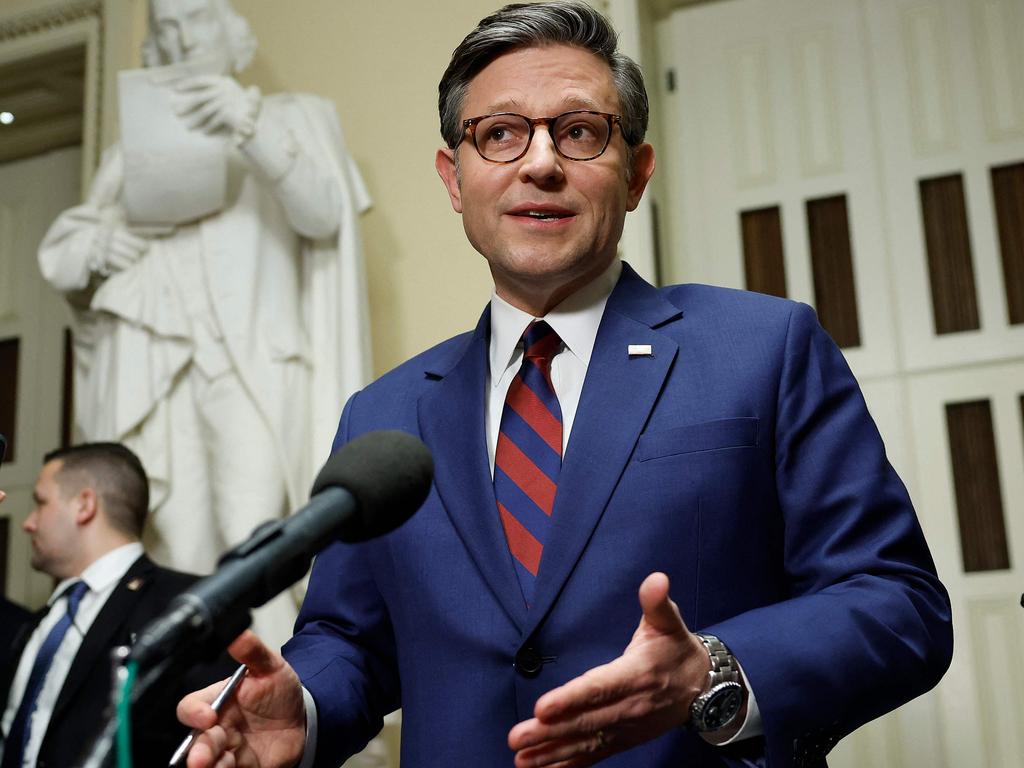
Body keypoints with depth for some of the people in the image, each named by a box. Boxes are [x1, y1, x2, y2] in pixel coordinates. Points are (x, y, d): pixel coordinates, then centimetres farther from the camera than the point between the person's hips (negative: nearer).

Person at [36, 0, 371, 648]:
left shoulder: (292, 118, 15)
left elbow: (321, 215, -4)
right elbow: (60, 253, 20)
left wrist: (253, 130, -20)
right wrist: (99, 245, -4)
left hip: (254, 359, -3)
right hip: (156, 367, 3)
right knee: (186, 567, -6)